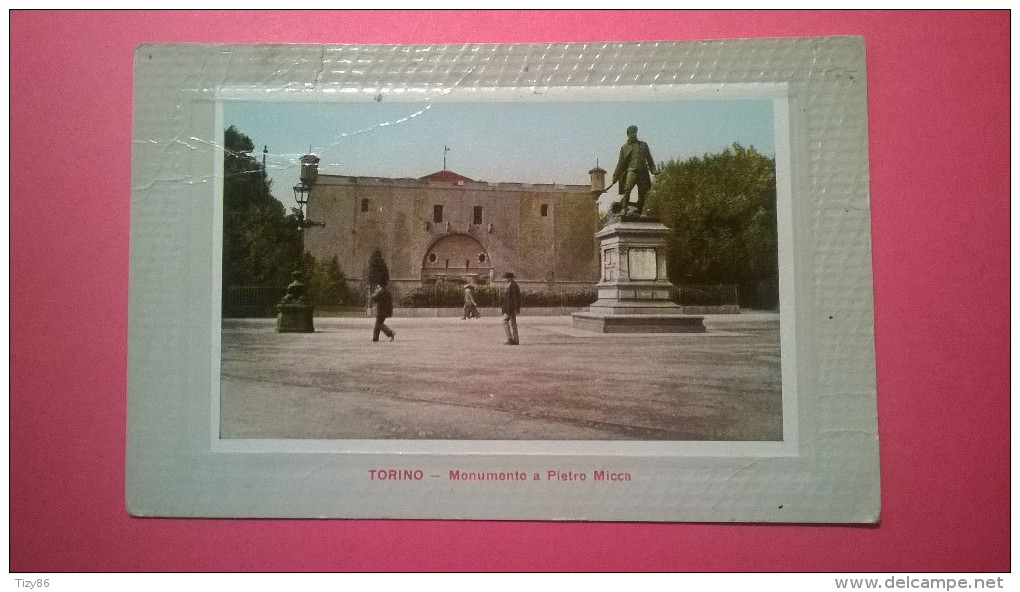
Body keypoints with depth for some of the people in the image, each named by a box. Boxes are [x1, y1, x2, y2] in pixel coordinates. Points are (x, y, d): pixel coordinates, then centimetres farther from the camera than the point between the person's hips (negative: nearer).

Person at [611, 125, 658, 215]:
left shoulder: (643, 145, 19)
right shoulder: (624, 147, 14)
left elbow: (649, 159, 19)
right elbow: (621, 163, 13)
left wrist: (653, 170, 4)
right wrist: (616, 176, 6)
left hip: (643, 172, 3)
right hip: (631, 171, -2)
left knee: (642, 193, -1)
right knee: (627, 189, -23)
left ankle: (639, 212, 6)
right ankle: (623, 209, -24)